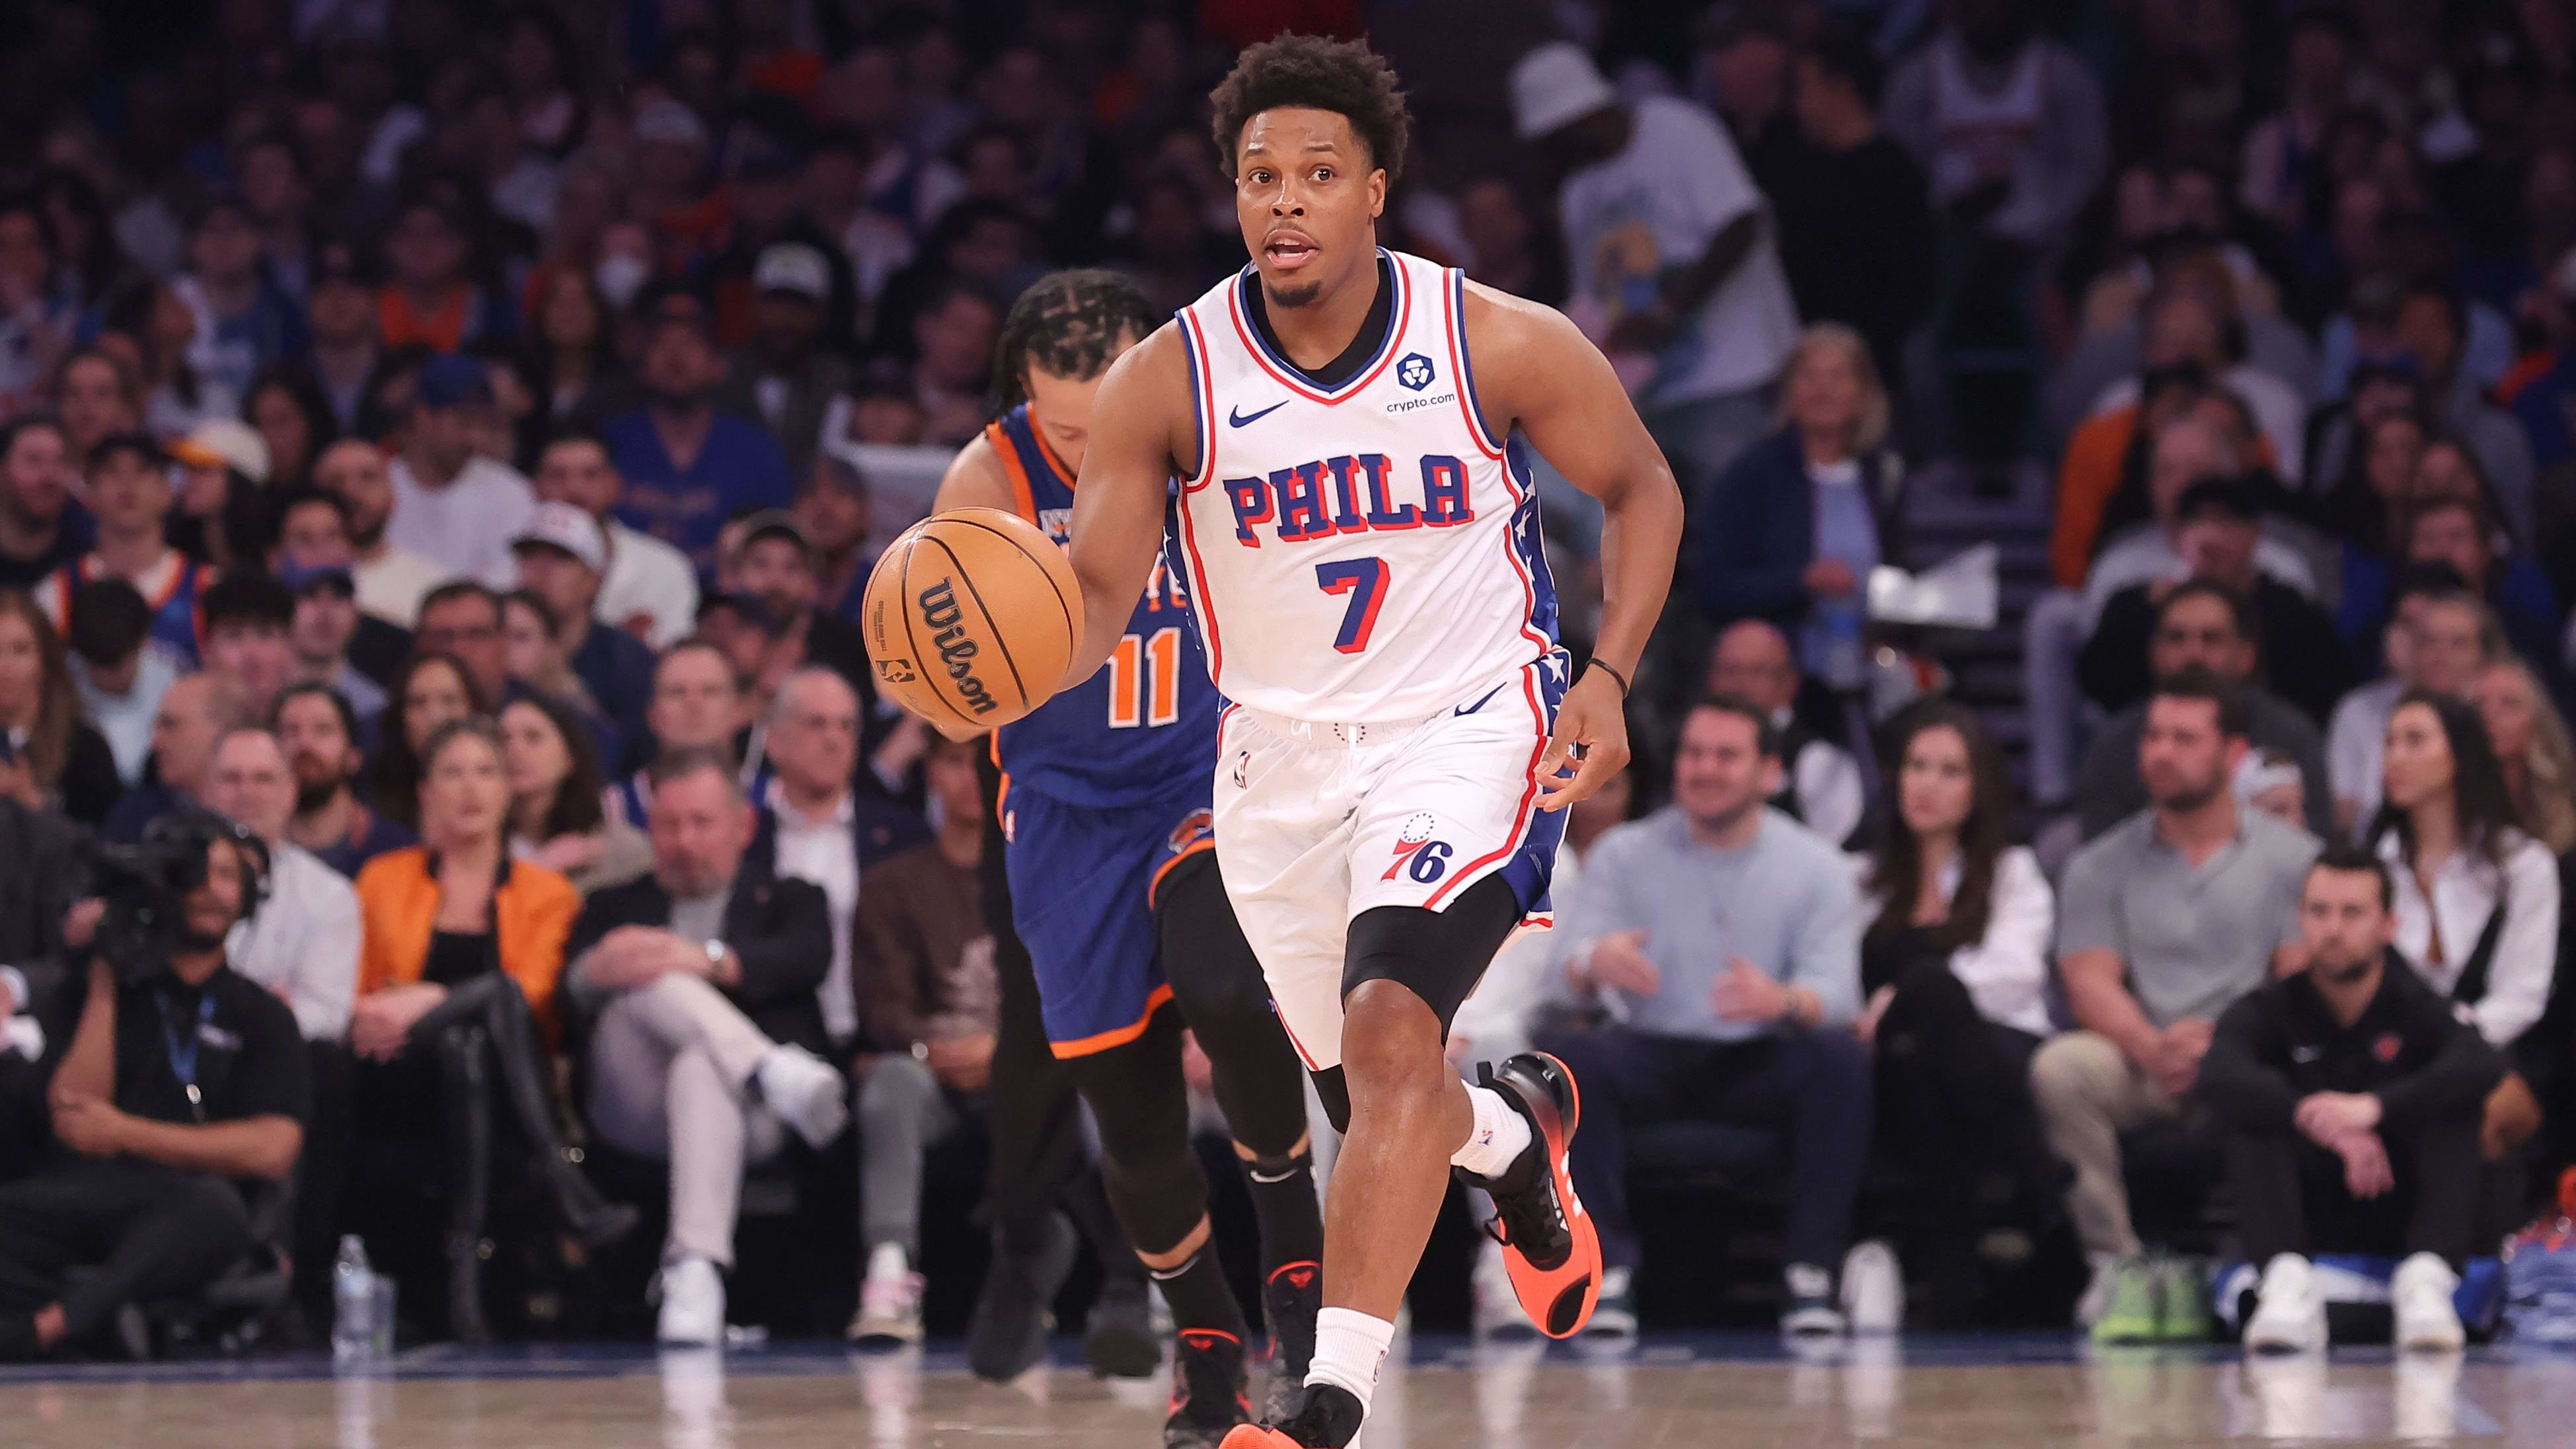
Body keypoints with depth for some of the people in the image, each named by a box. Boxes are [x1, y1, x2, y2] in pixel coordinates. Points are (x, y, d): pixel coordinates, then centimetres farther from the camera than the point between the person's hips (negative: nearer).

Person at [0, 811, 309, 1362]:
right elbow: (71, 1123, 7)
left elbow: (274, 1150, 2)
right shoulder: (118, 991, 22)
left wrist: (125, 1134, 1)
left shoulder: (260, 1016, 18)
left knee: (217, 1209, -40)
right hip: (84, 1189, 1)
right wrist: (103, 981, 7)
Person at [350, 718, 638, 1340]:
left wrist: (430, 1002, -15)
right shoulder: (382, 880, 21)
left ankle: (465, 1268, -46)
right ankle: (559, 1178, -47)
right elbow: (354, 995, 13)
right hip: (398, 1088, 0)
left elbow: (534, 996, -1)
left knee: (465, 1042, -38)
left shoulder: (546, 893, 17)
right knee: (496, 992, -33)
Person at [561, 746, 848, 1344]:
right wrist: (597, 972, -19)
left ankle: (697, 1270, -56)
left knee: (702, 1067, -39)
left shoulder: (786, 900, 27)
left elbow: (807, 958, 0)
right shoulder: (614, 908, 31)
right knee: (649, 980, -27)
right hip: (636, 1110, 2)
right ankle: (771, 1072, -47)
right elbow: (570, 993, 8)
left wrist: (710, 961, -20)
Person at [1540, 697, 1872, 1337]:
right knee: (1561, 1052, -31)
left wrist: (1784, 1000, -38)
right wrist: (1594, 962, -37)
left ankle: (1813, 1276, -28)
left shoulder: (1816, 867, 2)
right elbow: (1571, 961, -9)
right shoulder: (1625, 854, 5)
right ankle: (1607, 1270, -29)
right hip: (1652, 1058, 1)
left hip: (1762, 1065, -1)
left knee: (1842, 1057, -33)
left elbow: (1835, 988, -12)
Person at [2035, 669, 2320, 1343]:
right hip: (2139, 1065, 2)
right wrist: (2154, 1048, -21)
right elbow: (2090, 984, 1)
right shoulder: (2100, 868, 14)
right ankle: (2117, 1261, -24)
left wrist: (2221, 1042, -20)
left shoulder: (2292, 858, 10)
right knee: (2061, 1067, -31)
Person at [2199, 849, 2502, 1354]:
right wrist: (2319, 1121, -39)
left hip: (2401, 1216, 0)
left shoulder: (2415, 1009, -1)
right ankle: (2288, 1281, -43)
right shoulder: (2270, 1010, 1)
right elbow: (2217, 1079, -23)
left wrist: (2374, 1108, -41)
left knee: (2452, 1109, -21)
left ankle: (2428, 1276, -42)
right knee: (2253, 1113, -21)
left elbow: (2483, 1066, -25)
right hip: (2306, 1227, 0)